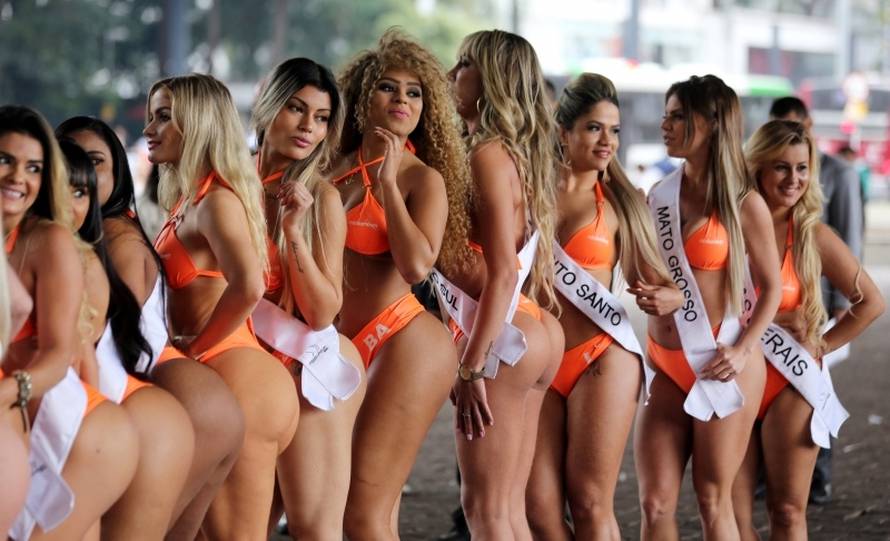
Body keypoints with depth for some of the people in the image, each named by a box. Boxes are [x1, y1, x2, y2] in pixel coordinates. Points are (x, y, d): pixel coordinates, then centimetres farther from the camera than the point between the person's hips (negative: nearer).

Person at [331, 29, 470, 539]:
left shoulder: (424, 178, -5)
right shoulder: (340, 167, 11)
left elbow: (417, 265, -22)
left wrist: (388, 181, -15)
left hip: (406, 344, -7)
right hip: (351, 345, 7)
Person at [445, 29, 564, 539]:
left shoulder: (489, 156, -11)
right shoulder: (518, 153, 15)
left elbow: (503, 273, -18)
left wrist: (471, 367, -20)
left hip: (504, 340, -9)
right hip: (534, 332, 9)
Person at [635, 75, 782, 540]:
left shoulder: (744, 204, -6)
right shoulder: (659, 196, 9)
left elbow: (771, 285, -1)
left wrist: (742, 349, -13)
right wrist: (644, 294, 0)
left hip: (720, 365, -5)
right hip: (664, 362, 5)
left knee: (713, 500, 2)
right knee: (655, 502, 0)